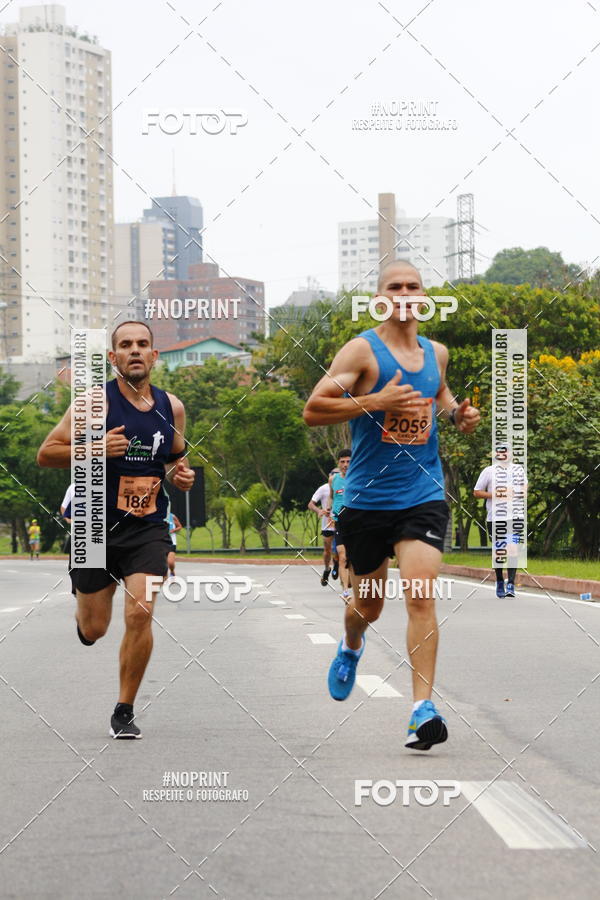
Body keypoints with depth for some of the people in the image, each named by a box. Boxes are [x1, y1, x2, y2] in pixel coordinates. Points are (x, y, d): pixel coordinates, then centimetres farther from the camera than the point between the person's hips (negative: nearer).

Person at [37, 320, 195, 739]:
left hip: (147, 528, 2)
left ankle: (125, 711, 0)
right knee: (94, 630, 6)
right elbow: (46, 453, -8)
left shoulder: (172, 407, 5)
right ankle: (82, 607, 47)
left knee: (140, 614, -16)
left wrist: (180, 473, 0)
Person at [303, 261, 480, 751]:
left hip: (423, 494, 2)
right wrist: (374, 402, -24)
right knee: (368, 605, 14)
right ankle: (351, 647, 51)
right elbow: (312, 410, -14)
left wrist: (458, 414, 11)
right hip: (367, 498, -2)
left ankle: (424, 709, -16)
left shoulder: (436, 353, 9)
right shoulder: (362, 350, -7)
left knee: (421, 595, -16)